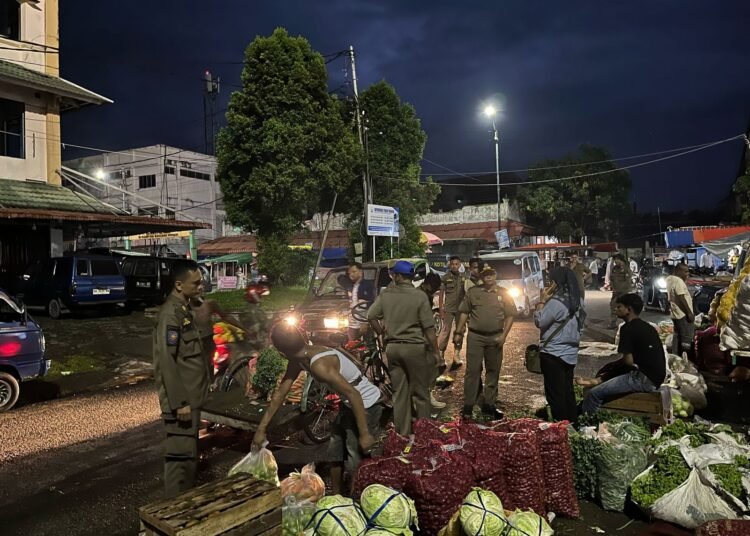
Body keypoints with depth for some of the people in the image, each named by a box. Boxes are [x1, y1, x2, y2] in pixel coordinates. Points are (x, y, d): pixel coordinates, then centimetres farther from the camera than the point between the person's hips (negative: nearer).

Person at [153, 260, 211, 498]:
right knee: (181, 452, -1)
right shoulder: (170, 313, -19)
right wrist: (179, 402, -22)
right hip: (181, 398, -10)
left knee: (190, 450, 19)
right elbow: (167, 362, -23)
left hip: (191, 394, 10)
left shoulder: (184, 308, 11)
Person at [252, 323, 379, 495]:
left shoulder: (319, 364, -33)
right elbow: (280, 392, 3)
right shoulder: (298, 360, -5)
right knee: (336, 453, 21)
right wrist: (261, 428, 4)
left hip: (366, 405, -9)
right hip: (349, 403, 10)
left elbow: (353, 394, -30)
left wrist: (364, 434, -25)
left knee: (355, 464, -2)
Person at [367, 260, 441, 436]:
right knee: (420, 392, 9)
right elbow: (428, 328, -11)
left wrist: (381, 334, 16)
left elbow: (371, 316, 0)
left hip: (392, 347, 4)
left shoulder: (385, 294, -1)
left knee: (399, 393, 12)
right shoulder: (419, 296, -11)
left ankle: (402, 433, 18)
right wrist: (436, 352, -4)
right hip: (414, 347, -3)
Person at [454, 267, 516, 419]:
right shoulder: (473, 291, 2)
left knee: (493, 371, 10)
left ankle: (488, 405, 23)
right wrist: (458, 333, 2)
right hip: (475, 336, -2)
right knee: (472, 370, -2)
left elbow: (510, 316, 4)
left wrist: (504, 335, -6)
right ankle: (468, 406, 5)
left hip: (495, 337, 2)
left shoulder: (503, 293, 4)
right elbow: (464, 313, 5)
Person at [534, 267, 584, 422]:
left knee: (555, 393, 3)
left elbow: (539, 322, -15)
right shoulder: (577, 300, 5)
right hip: (570, 353, 8)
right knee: (568, 390, 17)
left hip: (553, 354, -8)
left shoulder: (556, 302, -22)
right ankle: (572, 422, 25)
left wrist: (542, 301, -6)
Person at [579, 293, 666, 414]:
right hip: (656, 378, 10)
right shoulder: (647, 327, 16)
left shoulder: (628, 328, -11)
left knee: (593, 394, -12)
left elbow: (628, 361, -15)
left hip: (644, 379, -10)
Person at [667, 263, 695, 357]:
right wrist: (689, 313, -22)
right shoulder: (678, 281, -19)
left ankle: (675, 356, 20)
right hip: (683, 314, -10)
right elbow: (681, 298, -24)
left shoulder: (670, 279, 11)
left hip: (676, 313, 10)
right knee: (687, 338, -6)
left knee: (677, 336, 15)